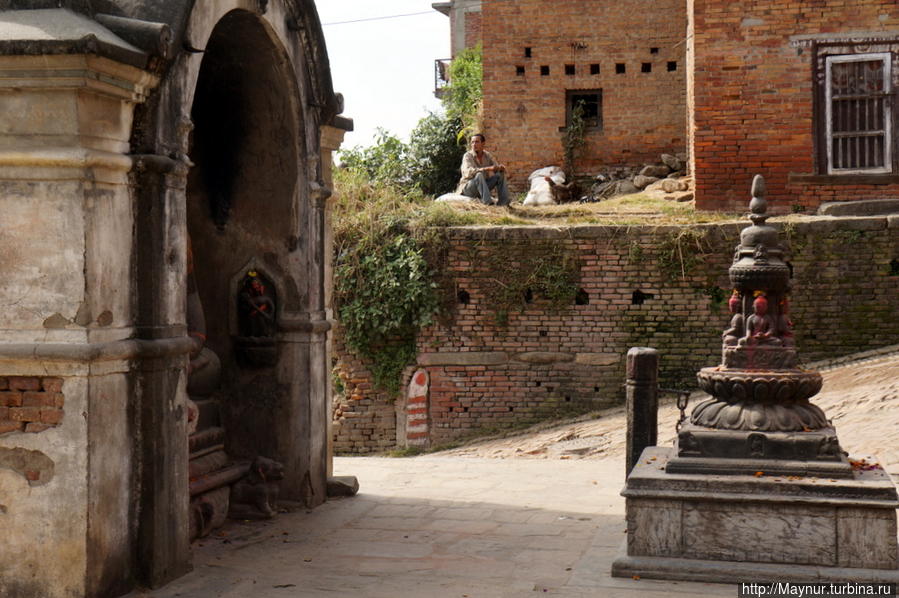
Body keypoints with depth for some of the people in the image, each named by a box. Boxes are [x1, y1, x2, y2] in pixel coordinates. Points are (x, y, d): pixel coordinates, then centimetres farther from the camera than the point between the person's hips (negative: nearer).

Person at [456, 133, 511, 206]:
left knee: (500, 174, -9)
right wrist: (487, 169, -43)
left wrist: (501, 167, -23)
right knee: (479, 175, -34)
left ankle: (503, 202, -19)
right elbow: (469, 172, -32)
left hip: (482, 186, 6)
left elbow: (498, 168, 3)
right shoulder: (468, 156, -14)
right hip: (467, 188, -6)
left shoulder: (487, 155, 3)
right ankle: (487, 202, -44)